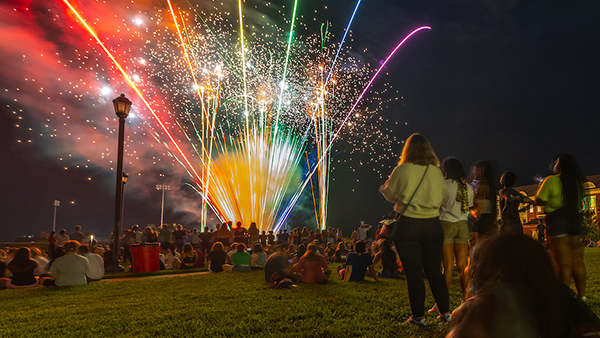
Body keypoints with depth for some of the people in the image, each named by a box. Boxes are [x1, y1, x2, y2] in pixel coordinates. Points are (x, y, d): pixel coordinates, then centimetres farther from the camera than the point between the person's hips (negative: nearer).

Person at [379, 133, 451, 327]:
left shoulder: (401, 170, -9)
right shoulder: (436, 172, 1)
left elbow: (390, 195, 2)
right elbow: (444, 196, 12)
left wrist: (383, 188, 24)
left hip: (408, 225, -3)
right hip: (432, 225, 3)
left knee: (413, 272, 5)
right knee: (434, 270, 15)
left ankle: (418, 316, 11)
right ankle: (445, 312, 21)